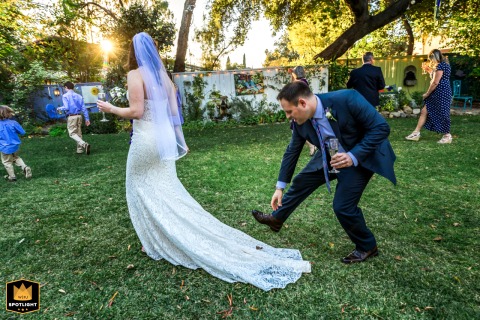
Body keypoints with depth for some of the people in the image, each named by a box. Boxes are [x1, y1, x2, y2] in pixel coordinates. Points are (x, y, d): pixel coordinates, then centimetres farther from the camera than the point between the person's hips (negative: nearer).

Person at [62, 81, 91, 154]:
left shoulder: (65, 96, -6)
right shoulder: (79, 96, 9)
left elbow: (66, 108, -14)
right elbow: (84, 108, 7)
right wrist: (87, 119, 9)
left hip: (71, 117, -5)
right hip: (79, 116, 5)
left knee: (72, 133, -2)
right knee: (79, 133, 13)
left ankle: (84, 144, -24)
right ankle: (80, 150, 17)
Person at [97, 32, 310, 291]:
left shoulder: (135, 74, -9)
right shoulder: (163, 75, 10)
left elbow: (136, 111, -15)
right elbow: (174, 111, 9)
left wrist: (111, 109, 3)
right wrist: (179, 140, 14)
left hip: (145, 139, -6)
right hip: (164, 138, 6)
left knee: (142, 189, 11)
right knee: (168, 190, 14)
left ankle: (156, 241, 22)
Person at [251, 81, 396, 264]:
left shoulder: (347, 99, -32)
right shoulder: (300, 121, -13)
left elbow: (381, 127, -24)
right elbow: (292, 151, -2)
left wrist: (353, 156, -34)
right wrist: (280, 187, 1)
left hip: (362, 156, -6)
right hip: (332, 156, 6)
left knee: (343, 205, -13)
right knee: (301, 182, 7)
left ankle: (367, 247, 16)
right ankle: (276, 219, 30)